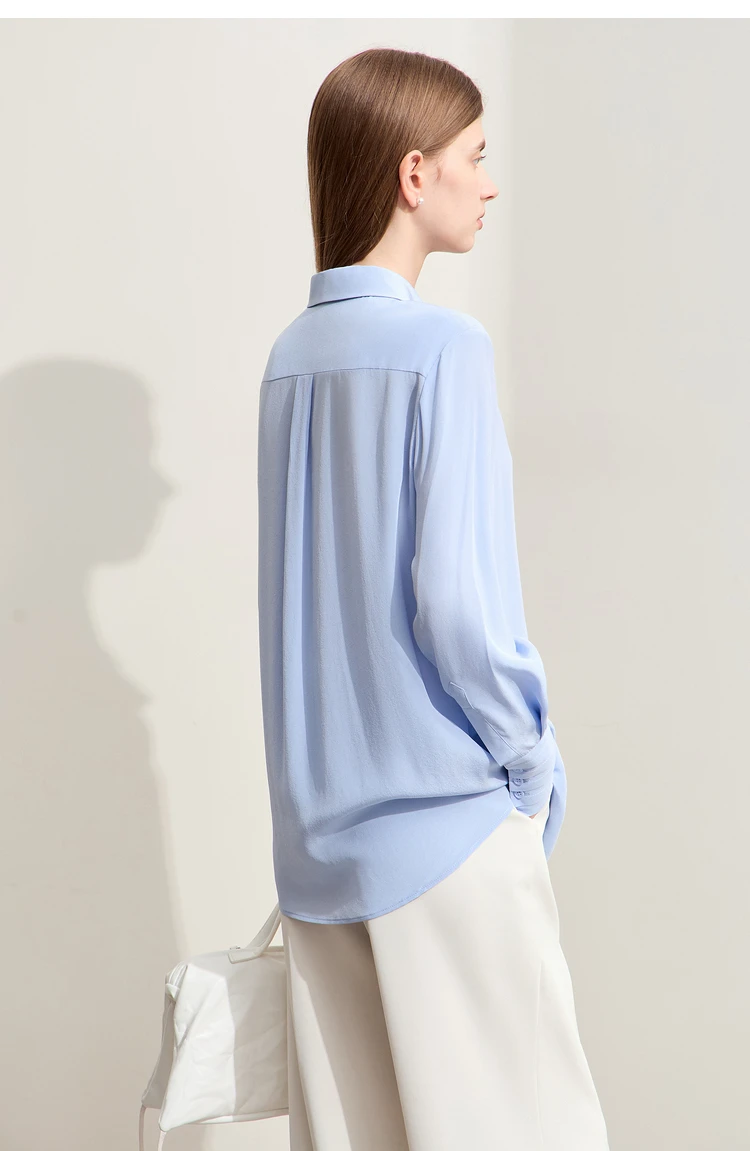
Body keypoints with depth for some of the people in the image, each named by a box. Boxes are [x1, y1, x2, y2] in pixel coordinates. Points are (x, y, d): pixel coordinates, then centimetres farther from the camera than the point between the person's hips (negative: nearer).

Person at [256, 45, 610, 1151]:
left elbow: (310, 591, 11)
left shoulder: (291, 356, 7)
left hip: (318, 821, 7)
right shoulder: (443, 348, -14)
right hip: (445, 818, -7)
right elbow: (457, 602, -18)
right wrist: (535, 767, -4)